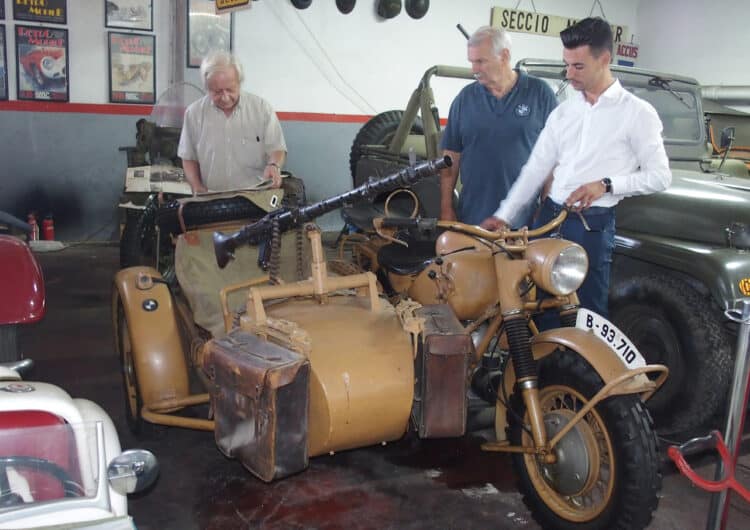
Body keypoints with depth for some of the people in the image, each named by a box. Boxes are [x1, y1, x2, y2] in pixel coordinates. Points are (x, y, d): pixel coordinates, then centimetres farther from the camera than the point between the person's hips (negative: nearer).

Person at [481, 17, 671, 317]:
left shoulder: (637, 113, -3)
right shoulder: (563, 112, 12)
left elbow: (660, 176, -3)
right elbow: (536, 168, 11)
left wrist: (606, 185, -16)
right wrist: (503, 215, 4)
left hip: (593, 224, -5)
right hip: (549, 215, 5)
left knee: (588, 311, -1)